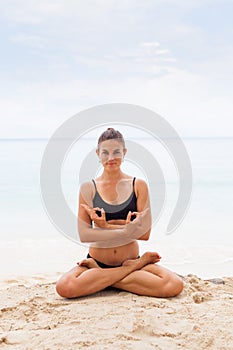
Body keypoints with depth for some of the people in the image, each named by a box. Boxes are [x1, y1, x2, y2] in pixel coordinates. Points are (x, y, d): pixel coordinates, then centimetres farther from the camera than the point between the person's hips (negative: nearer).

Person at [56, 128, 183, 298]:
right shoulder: (88, 188, 1)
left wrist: (106, 226, -16)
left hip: (132, 258, 1)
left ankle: (103, 278, -10)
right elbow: (84, 235, -9)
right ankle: (136, 265, -14)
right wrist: (125, 231, -21)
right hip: (96, 261, 0)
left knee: (174, 285, -25)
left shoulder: (138, 186, 3)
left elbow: (145, 233, -5)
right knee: (65, 287, -31)